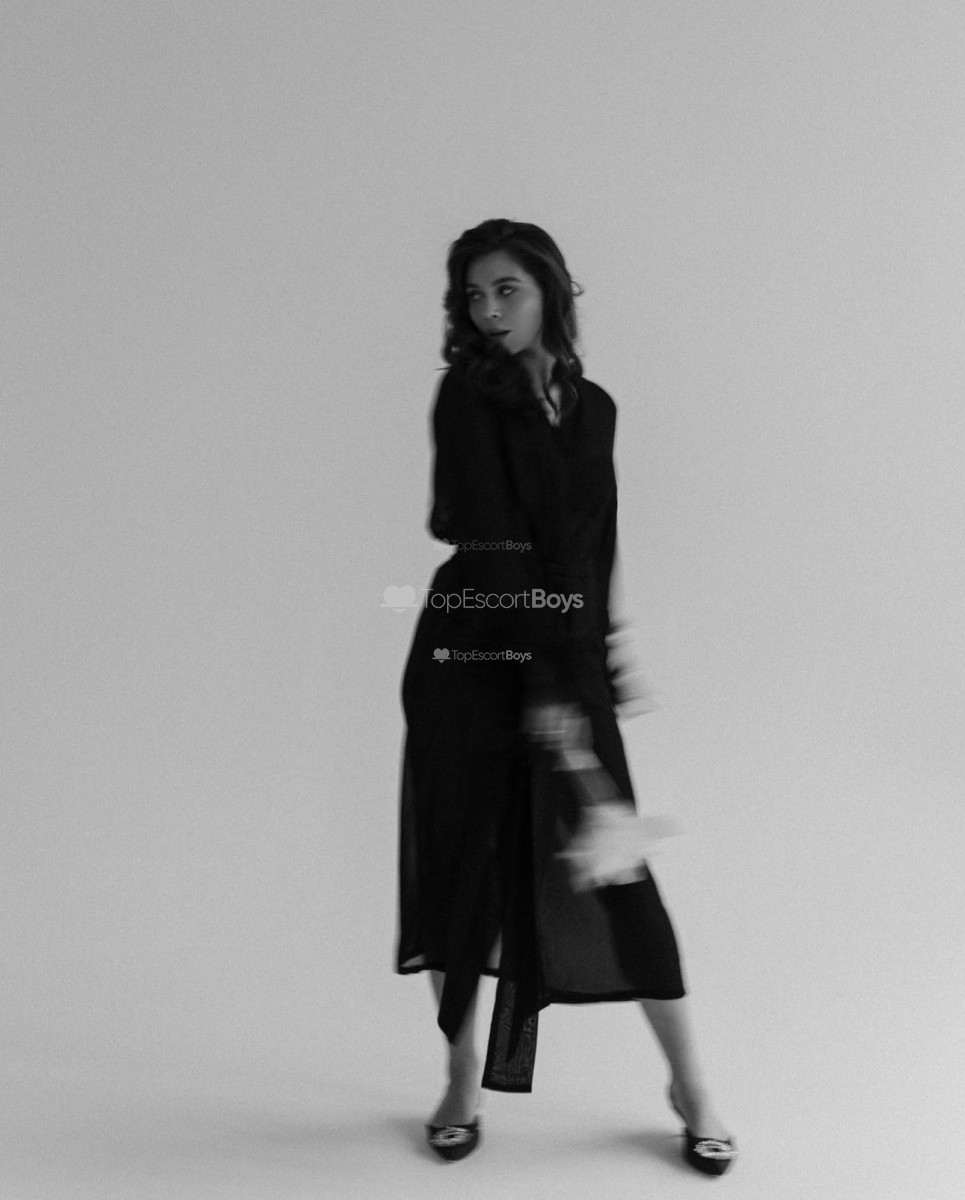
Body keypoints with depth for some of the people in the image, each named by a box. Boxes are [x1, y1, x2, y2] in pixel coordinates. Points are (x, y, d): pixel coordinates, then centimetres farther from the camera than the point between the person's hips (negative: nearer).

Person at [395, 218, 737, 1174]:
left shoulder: (592, 409, 12)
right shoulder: (467, 395, -4)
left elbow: (589, 554, 14)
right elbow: (490, 542, -13)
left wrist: (586, 677, 6)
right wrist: (541, 685, -19)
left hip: (566, 660, 3)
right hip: (469, 663, -3)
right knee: (463, 861, 4)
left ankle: (689, 1083, 17)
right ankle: (463, 1084, 22)